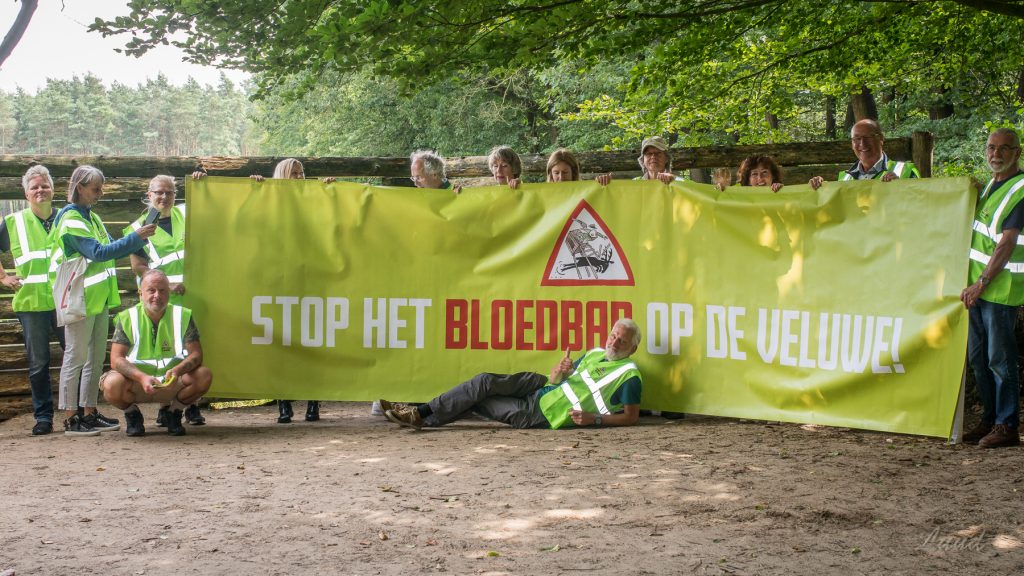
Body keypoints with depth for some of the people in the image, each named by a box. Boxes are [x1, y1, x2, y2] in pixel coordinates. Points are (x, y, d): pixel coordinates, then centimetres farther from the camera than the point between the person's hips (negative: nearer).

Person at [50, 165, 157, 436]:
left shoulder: (92, 218, 15)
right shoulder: (69, 220, -13)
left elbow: (109, 250, 19)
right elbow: (98, 252, -23)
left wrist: (139, 239, 7)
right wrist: (135, 237, -25)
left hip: (98, 299, 9)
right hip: (80, 300, -9)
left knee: (96, 358, 12)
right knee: (75, 358, -3)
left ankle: (89, 412, 19)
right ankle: (71, 419, 2)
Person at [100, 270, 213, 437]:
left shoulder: (182, 316, -4)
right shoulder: (127, 318, -7)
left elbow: (196, 354, -10)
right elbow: (116, 359, -15)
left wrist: (177, 370, -32)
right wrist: (142, 377, -33)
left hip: (172, 384, 1)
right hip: (136, 382, -1)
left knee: (204, 376, -26)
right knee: (112, 384, -33)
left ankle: (175, 413, 3)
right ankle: (132, 414, 3)